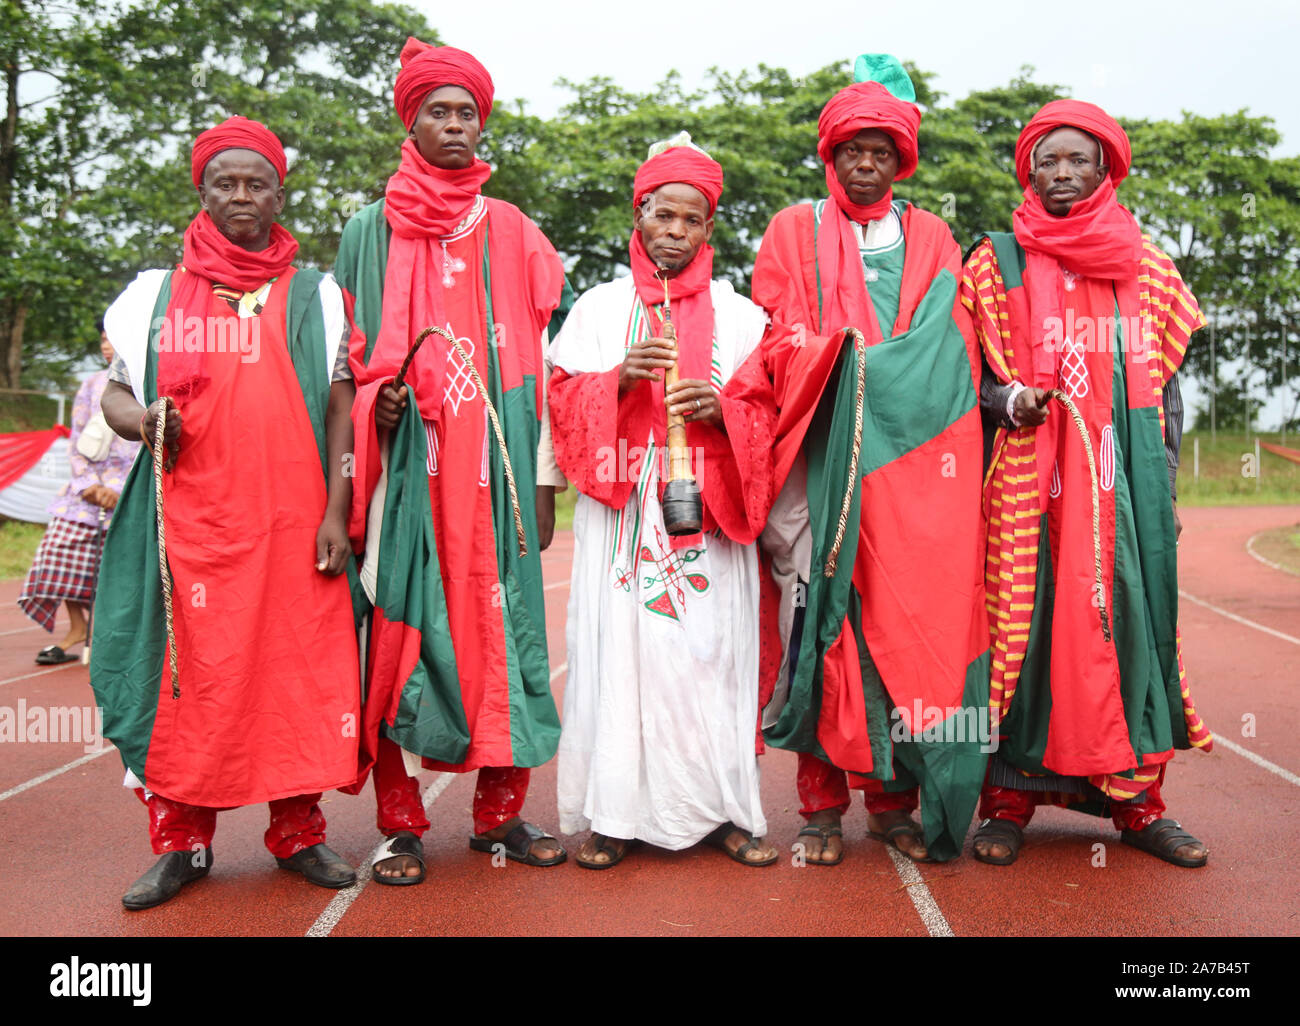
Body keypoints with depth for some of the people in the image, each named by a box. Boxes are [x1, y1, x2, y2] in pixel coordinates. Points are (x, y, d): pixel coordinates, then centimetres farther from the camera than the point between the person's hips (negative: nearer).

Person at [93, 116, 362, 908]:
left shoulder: (317, 296, 11)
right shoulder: (156, 294, 14)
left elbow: (341, 410, 6)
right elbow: (116, 392, 16)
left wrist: (336, 511, -4)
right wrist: (142, 418, -9)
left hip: (292, 521, 0)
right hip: (187, 521, 1)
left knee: (298, 670, 1)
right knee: (187, 672, 1)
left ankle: (298, 831, 14)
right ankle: (182, 842, 14)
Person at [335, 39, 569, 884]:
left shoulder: (515, 235, 12)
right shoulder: (373, 232, 11)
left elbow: (542, 360, 11)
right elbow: (347, 358, 12)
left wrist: (542, 479, 5)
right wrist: (378, 406, -10)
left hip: (491, 473, 1)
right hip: (407, 472, 0)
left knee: (499, 626, 0)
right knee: (401, 630, -2)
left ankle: (501, 813, 12)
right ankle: (402, 825, 9)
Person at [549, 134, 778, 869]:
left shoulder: (741, 315, 13)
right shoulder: (599, 308, 13)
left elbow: (770, 418, 7)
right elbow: (564, 402, 5)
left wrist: (721, 409, -13)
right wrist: (620, 381, -13)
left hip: (709, 520, 0)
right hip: (622, 518, 0)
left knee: (712, 654, -1)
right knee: (619, 650, -4)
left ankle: (723, 807, 10)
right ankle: (616, 813, 6)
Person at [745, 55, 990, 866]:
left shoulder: (931, 240, 20)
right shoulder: (795, 231, 15)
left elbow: (953, 352, 13)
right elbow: (774, 343, 5)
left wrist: (889, 373, -5)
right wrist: (838, 360, -13)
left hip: (911, 461, 2)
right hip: (822, 459, -1)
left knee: (908, 619, -3)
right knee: (821, 617, -6)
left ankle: (895, 799, 7)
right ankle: (823, 805, 2)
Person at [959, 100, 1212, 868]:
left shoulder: (1147, 266, 13)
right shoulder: (997, 264, 7)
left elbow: (1166, 379, 13)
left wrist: (1165, 482, 6)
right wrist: (1008, 401, -15)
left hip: (1127, 474, 3)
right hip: (1030, 478, -2)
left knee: (1133, 615, 2)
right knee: (1028, 622, -4)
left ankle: (1138, 800, 12)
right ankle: (1011, 799, 5)